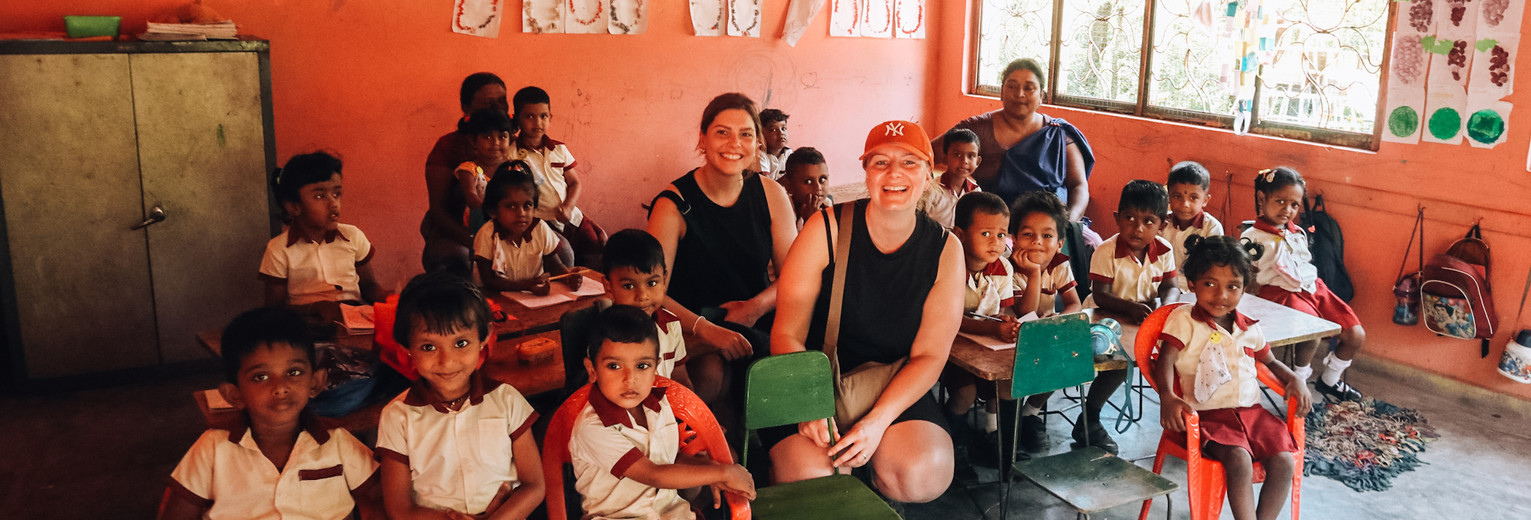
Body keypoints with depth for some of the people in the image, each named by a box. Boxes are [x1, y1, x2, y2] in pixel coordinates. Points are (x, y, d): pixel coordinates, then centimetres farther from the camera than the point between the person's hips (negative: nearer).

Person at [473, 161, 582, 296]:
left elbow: (554, 265, 5)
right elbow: (488, 281, -17)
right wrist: (527, 285, -31)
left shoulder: (541, 229, -5)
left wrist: (568, 276, -19)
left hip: (537, 295, 3)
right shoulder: (487, 234, -15)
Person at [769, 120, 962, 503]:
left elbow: (930, 355, -4)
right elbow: (787, 334, -9)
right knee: (807, 477, -26)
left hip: (896, 390, 2)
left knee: (922, 478, -26)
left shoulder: (945, 249, -3)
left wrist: (878, 420, -19)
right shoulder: (827, 228, -8)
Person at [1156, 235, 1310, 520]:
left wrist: (1294, 379, 9)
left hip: (1251, 409, 6)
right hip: (1208, 413, -5)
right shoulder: (1183, 320, -2)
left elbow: (1270, 361, 31)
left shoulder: (1249, 329, 14)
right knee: (1240, 460, -30)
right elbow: (1166, 361, -13)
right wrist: (1167, 397, -32)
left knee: (1284, 462, -15)